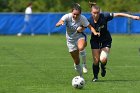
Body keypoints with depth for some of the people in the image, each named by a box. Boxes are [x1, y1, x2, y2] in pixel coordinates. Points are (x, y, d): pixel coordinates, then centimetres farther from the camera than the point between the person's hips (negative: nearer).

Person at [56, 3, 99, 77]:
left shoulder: (82, 18, -18)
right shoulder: (67, 16, -20)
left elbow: (90, 27, -14)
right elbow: (57, 24, -31)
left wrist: (95, 32, -35)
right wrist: (60, 23, -55)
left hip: (80, 36, -2)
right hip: (70, 39, 2)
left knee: (81, 47, -39)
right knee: (76, 61, 6)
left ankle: (84, 64, -14)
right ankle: (81, 76, 29)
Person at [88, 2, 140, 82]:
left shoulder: (104, 16, -24)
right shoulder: (89, 21, -20)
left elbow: (118, 14, -20)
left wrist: (131, 16, -21)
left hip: (106, 40, -1)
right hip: (95, 41, 1)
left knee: (103, 59, -20)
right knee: (96, 61, -4)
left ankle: (103, 67, 18)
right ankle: (95, 76, 23)